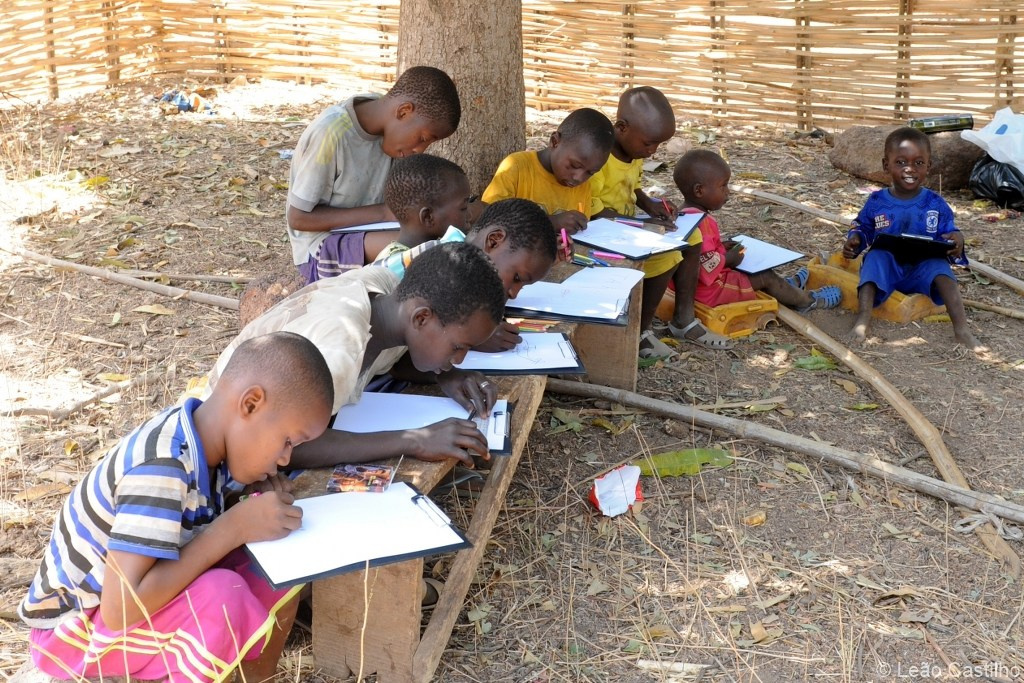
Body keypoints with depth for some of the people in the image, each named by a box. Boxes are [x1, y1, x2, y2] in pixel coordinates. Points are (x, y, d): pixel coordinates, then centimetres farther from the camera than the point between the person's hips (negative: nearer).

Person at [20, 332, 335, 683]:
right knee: (221, 595, -32)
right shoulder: (161, 468, -32)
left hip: (140, 599, 8)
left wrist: (257, 497, -13)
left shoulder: (202, 438, -8)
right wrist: (235, 527, -33)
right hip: (75, 625, -8)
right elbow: (120, 608, -36)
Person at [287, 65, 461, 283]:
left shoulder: (386, 119, -5)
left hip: (370, 233, 7)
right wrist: (383, 213, -23)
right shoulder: (330, 134, -25)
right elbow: (298, 218, -20)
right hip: (322, 247, -7)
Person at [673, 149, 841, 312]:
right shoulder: (701, 222, -29)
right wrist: (729, 259, -15)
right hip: (711, 289, -10)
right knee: (766, 277, 1)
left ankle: (784, 287, 44)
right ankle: (807, 300, 19)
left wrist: (721, 247, 9)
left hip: (694, 284, 10)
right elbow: (708, 265, -34)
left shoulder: (686, 213, 4)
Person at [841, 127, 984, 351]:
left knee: (938, 264, -31)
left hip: (922, 272, 0)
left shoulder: (936, 204, 3)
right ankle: (862, 319, -46)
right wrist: (854, 239, -10)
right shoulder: (876, 202, 3)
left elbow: (948, 233, 7)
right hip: (885, 269, 0)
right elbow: (862, 227, 14)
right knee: (876, 256, -32)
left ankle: (961, 328, -41)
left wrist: (955, 238, -18)